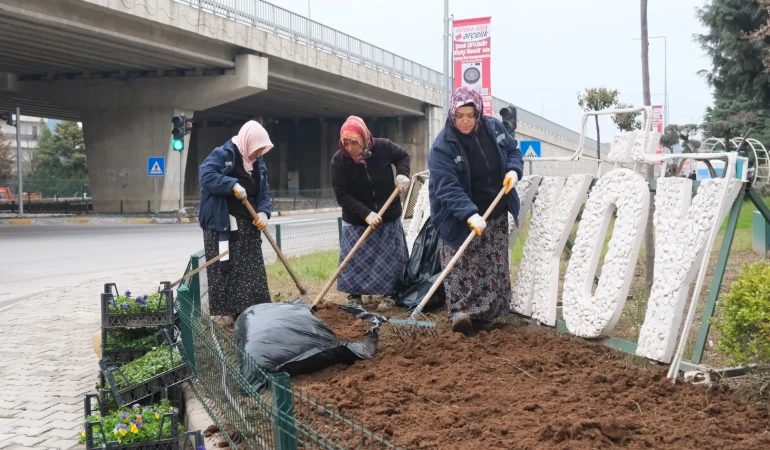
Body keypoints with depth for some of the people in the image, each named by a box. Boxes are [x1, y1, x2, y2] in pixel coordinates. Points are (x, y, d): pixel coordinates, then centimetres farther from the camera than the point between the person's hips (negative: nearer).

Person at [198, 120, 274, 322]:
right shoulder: (223, 154, -8)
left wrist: (263, 212, -6)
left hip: (249, 227, 7)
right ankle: (223, 317, 0)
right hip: (222, 225, -7)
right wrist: (232, 184, -26)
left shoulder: (259, 164, 14)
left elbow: (264, 193, 13)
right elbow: (206, 175, -20)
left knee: (252, 273, 9)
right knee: (223, 272, -6)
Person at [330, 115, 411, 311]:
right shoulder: (338, 160, -18)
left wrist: (402, 173, -14)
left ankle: (389, 294, 20)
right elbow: (341, 194, -19)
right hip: (356, 221, -1)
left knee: (390, 258, 5)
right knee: (354, 260, 0)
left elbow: (403, 156, 6)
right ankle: (354, 297, 14)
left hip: (389, 216, 1)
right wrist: (365, 214, -27)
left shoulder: (383, 147, -15)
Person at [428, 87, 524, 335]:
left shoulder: (494, 127, -3)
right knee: (462, 268, -7)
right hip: (460, 220, -5)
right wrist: (470, 214, -41)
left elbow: (513, 149, 14)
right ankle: (461, 312, -3)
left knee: (494, 267, 9)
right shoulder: (443, 146, -21)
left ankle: (483, 314, 18)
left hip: (495, 215, 5)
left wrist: (514, 170, -9)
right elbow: (447, 187, -29)